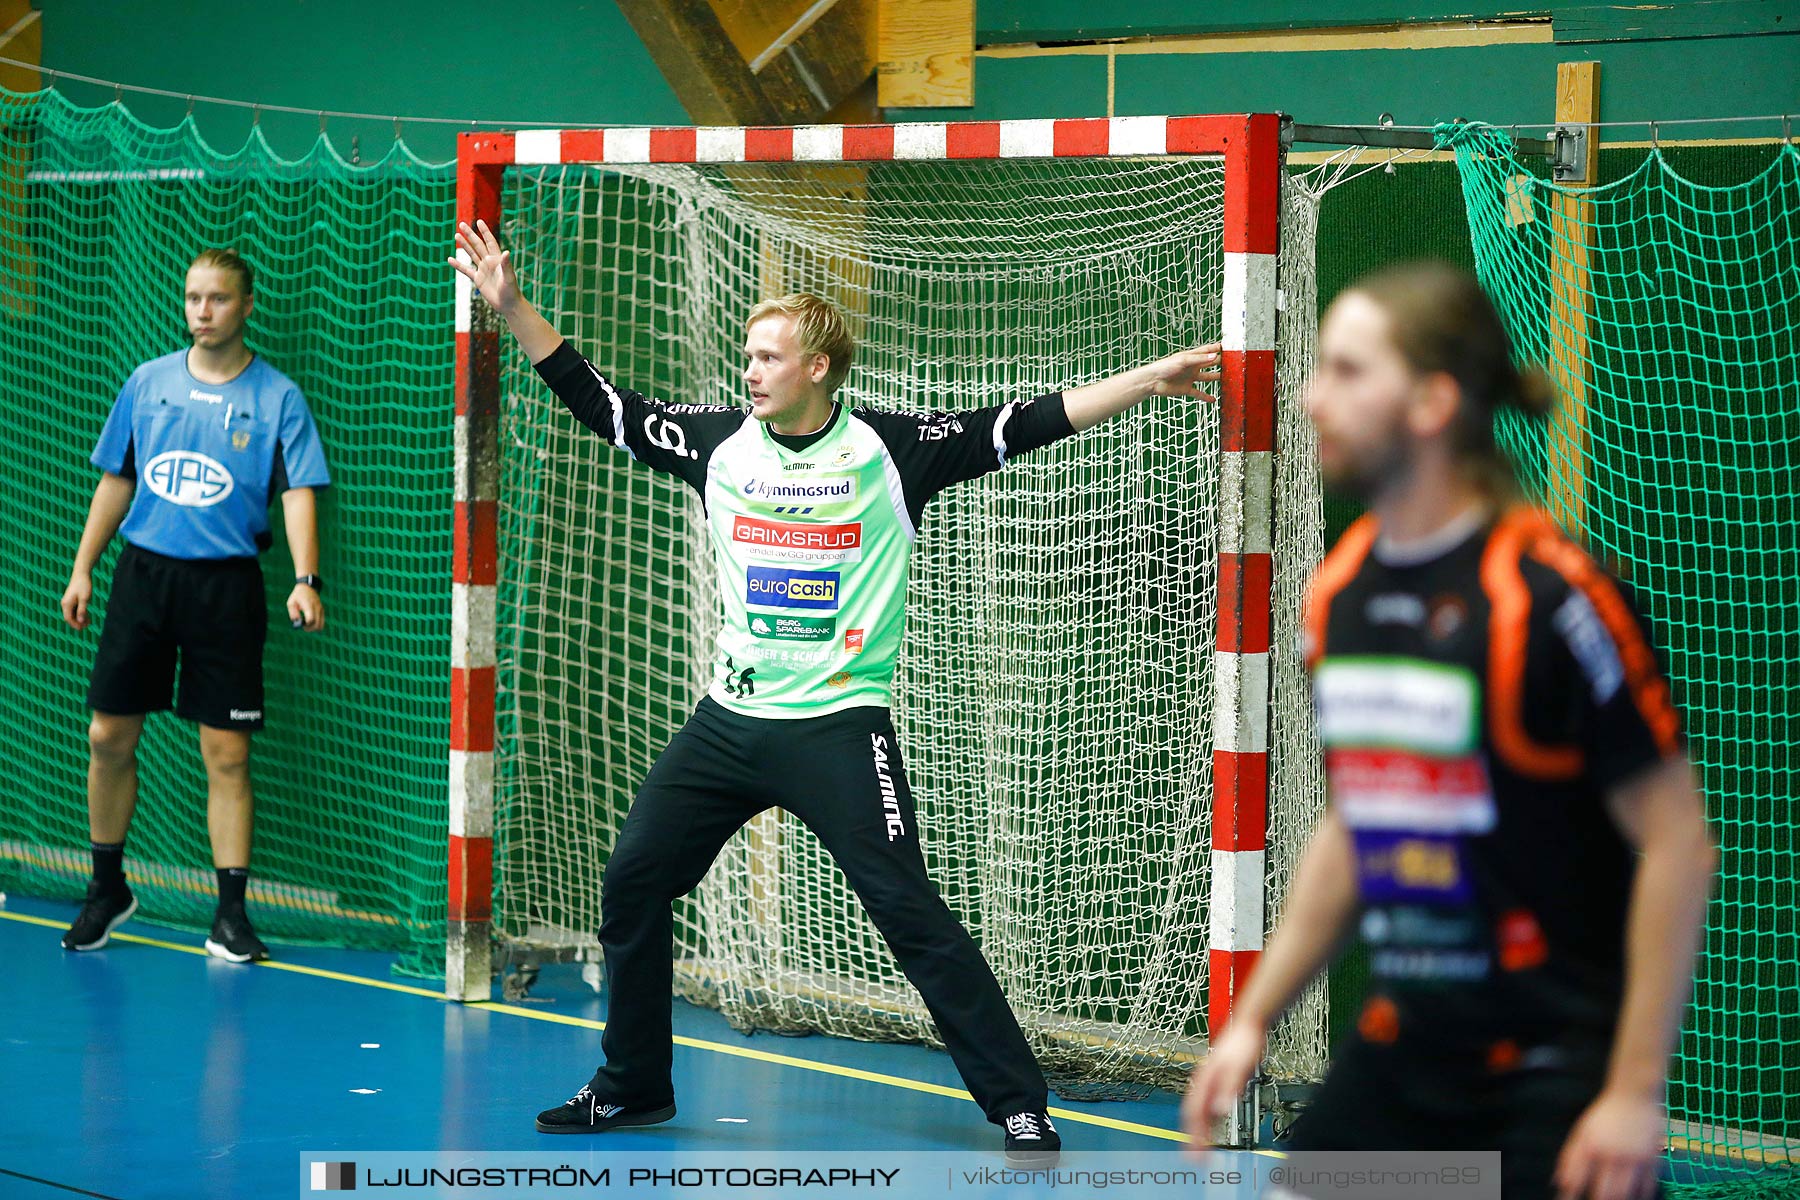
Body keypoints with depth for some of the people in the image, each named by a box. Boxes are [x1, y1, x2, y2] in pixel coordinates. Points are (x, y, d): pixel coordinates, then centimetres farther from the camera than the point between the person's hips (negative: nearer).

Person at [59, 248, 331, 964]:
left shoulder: (276, 397, -2)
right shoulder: (148, 382, 8)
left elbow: (297, 493, -10)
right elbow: (117, 481, 15)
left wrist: (305, 579, -23)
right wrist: (83, 569, 12)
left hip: (226, 583, -3)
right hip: (143, 573, 3)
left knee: (227, 755, -3)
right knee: (109, 738, 4)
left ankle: (231, 914, 3)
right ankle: (107, 890, 22)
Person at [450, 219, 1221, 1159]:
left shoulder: (891, 450, -7)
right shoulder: (718, 443, 3)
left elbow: (1028, 425, -8)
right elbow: (597, 402, 7)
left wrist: (1153, 378, -14)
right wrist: (511, 307, 1)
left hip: (838, 723, -5)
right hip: (729, 719, 5)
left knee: (910, 912, -12)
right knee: (632, 882, 7)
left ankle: (1019, 1106, -7)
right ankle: (633, 1084, 26)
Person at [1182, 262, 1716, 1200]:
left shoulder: (1545, 595, -16)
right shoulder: (1339, 593, 7)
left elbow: (1678, 843, -14)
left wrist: (1636, 1092, -15)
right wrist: (1251, 1018, 14)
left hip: (1555, 1081, -7)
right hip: (1394, 1055, 7)